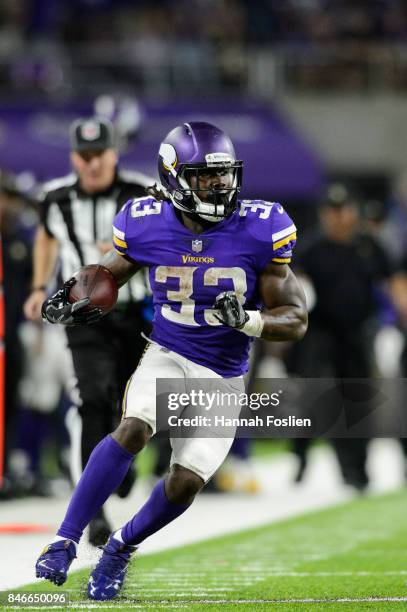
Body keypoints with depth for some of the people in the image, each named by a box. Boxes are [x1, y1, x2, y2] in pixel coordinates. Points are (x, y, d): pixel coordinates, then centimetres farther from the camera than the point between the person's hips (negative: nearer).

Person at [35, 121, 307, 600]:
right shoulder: (147, 226, -9)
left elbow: (296, 320, -8)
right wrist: (71, 303, -10)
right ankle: (65, 540, -21)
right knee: (133, 429, -29)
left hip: (223, 377, 0)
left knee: (186, 482, -9)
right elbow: (107, 274, 11)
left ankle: (121, 547, 20)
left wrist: (246, 320, -28)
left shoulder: (258, 232, -13)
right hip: (166, 357, 0)